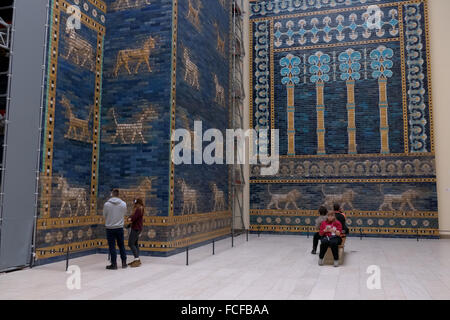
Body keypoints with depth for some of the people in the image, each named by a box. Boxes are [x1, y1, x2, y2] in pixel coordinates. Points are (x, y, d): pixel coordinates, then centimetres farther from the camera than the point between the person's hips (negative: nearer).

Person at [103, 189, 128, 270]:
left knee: (112, 247, 5)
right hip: (120, 227, 2)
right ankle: (124, 263, 20)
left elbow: (104, 216, 0)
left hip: (110, 228, -2)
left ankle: (114, 264, 8)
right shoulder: (123, 204, -5)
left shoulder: (107, 204, -11)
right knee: (121, 245, 14)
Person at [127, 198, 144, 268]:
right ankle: (137, 260, 17)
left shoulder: (139, 209, -15)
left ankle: (137, 260, -15)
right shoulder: (138, 209, 18)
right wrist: (130, 218, -4)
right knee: (135, 244, 13)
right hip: (136, 229, 11)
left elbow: (133, 218, -20)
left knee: (131, 244, -12)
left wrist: (130, 219, 0)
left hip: (136, 229, -11)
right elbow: (132, 216, 16)